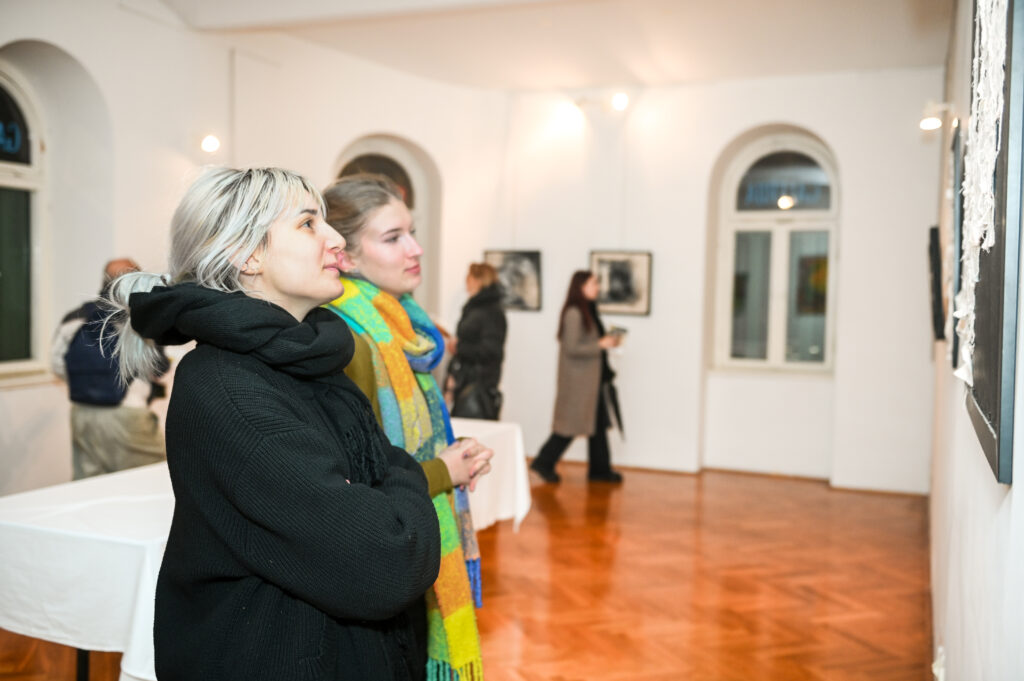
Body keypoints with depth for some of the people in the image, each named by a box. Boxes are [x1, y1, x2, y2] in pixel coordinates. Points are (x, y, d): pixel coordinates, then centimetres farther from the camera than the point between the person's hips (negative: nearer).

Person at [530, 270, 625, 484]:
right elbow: (572, 348, -21)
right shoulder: (574, 314, -17)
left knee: (599, 424, 11)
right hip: (577, 379, -10)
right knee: (571, 424, -2)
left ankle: (600, 470, 19)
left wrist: (608, 340, 4)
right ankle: (544, 463, 12)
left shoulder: (588, 312, 12)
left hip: (591, 378, 10)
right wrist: (600, 345, -16)